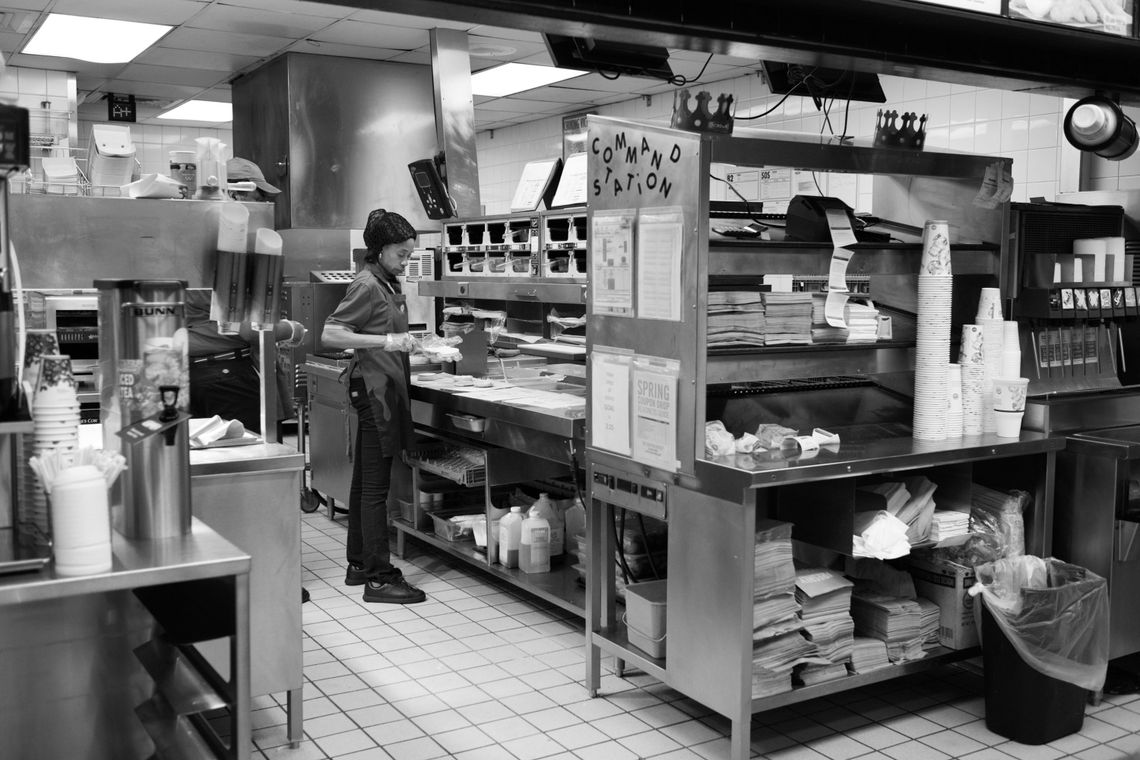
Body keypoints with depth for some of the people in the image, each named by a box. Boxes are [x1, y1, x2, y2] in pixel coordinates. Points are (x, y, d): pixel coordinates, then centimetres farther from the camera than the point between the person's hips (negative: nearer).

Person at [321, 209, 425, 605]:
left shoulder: (388, 284, 14)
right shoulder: (367, 286, -13)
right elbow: (330, 334, -19)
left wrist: (405, 343, 10)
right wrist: (387, 341, -23)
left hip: (386, 388, 10)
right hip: (374, 387, -10)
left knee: (365, 481, 13)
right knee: (375, 486, -7)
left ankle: (359, 565, 22)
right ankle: (379, 578, -4)